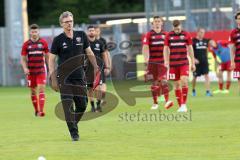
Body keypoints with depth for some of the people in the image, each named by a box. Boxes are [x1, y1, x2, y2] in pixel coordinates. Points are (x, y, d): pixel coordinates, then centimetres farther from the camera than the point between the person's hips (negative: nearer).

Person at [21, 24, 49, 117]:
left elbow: (47, 56, 9)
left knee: (41, 89, -14)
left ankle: (41, 110, -19)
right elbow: (23, 58, 6)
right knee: (33, 91, 8)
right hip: (31, 71, 2)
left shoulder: (43, 42, 1)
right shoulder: (26, 44, 2)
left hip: (41, 70, -2)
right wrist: (25, 68, -11)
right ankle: (36, 110, 22)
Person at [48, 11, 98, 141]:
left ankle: (73, 124, 28)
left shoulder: (81, 35, 5)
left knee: (82, 105, 4)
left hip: (79, 77, 3)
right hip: (64, 78, -3)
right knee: (68, 106, -10)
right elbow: (51, 59, -1)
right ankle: (74, 133, -4)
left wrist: (95, 67, 5)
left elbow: (89, 53, 14)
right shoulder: (58, 40, -4)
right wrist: (53, 79, -7)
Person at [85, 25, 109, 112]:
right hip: (88, 68, 0)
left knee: (98, 88, -12)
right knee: (90, 88, 5)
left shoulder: (99, 43, 5)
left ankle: (98, 104, 2)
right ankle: (92, 106, 17)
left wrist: (107, 67, 5)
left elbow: (104, 55, 10)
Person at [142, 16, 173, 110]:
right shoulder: (149, 35, 2)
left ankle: (167, 101, -24)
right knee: (154, 83, 6)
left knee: (163, 81, -15)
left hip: (163, 62, 0)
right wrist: (146, 59, -22)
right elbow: (145, 47, -7)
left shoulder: (165, 34, 8)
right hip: (152, 62, 0)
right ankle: (155, 103, 15)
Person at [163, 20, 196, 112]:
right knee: (176, 84, 3)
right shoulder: (169, 36, 4)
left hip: (184, 63, -1)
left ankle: (184, 104, -9)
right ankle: (180, 106, 9)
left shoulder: (186, 35, 2)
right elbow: (165, 49, 6)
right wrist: (166, 61, -6)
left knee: (184, 81, -17)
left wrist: (193, 63, 6)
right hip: (173, 64, 1)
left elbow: (190, 49, 7)